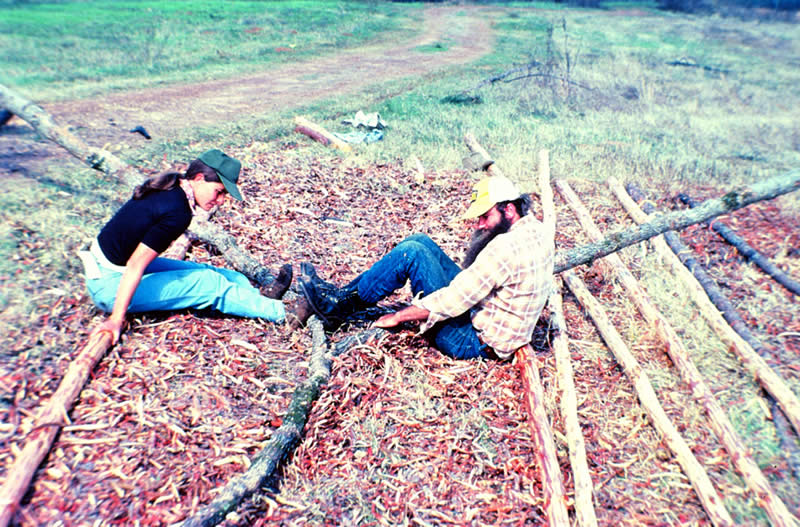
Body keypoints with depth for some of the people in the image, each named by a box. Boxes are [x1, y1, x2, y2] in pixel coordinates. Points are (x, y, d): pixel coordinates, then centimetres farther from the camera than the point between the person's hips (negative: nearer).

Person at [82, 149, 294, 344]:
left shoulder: (167, 187, 1)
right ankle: (280, 312, -2)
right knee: (209, 283, -9)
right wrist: (116, 319, -24)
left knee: (201, 271, 10)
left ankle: (262, 295, 17)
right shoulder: (178, 213, -27)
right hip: (110, 284, -9)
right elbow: (135, 267, -27)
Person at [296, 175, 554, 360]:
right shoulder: (535, 230, 4)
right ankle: (344, 293, 8)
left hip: (475, 341, -10)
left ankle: (340, 306, -2)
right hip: (479, 312, 10)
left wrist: (397, 317, -16)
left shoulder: (507, 247, -26)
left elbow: (454, 300, -26)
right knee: (419, 241, 4)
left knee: (410, 253, -17)